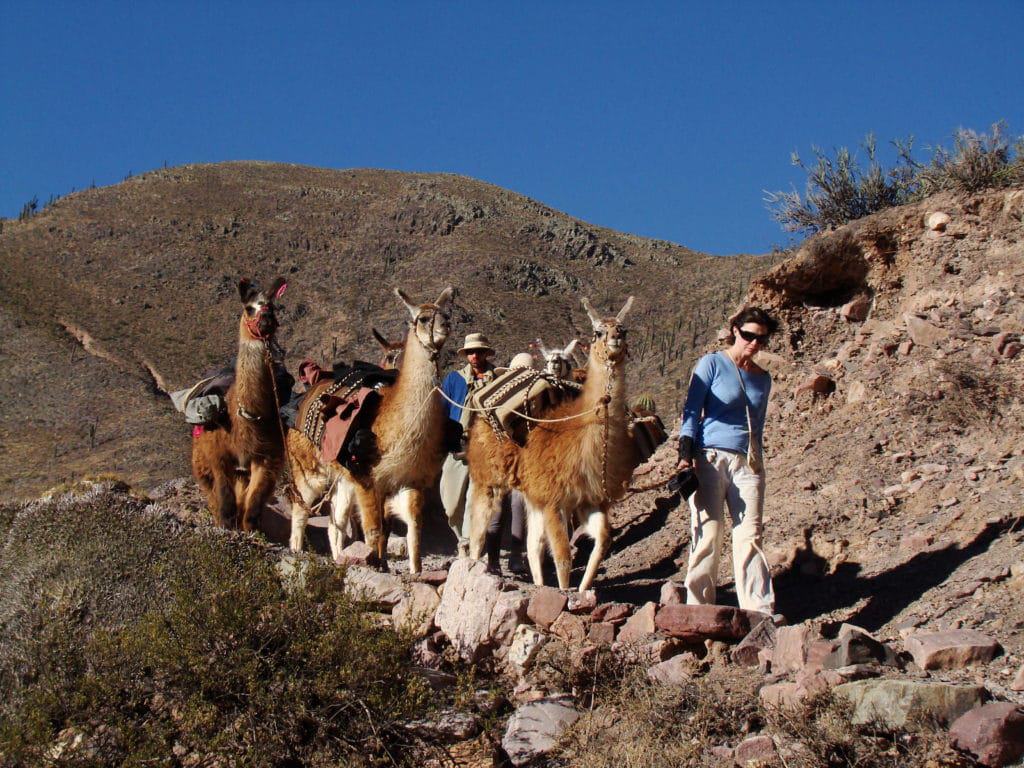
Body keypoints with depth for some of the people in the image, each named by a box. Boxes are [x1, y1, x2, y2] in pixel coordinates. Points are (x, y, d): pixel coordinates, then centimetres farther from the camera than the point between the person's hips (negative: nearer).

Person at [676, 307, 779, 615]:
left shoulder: (762, 378, 16)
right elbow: (691, 411, -3)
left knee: (749, 537, -2)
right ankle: (699, 609, 4)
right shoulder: (712, 364, 1)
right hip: (711, 459, -4)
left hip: (748, 463, 4)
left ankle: (760, 611, -4)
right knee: (708, 535, -4)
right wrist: (685, 455, -12)